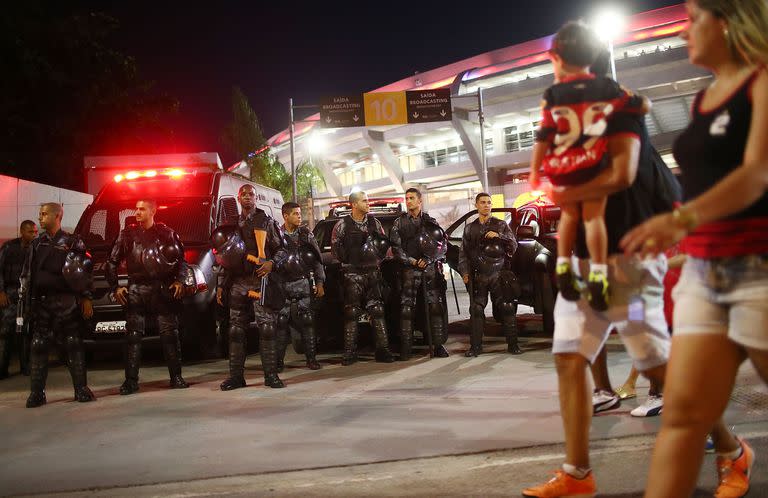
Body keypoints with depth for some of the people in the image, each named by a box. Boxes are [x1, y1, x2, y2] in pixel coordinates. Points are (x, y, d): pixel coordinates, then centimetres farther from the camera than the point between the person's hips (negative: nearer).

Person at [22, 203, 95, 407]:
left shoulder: (72, 242, 3)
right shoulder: (37, 244, 14)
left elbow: (82, 272, 2)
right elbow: (26, 273, 17)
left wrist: (86, 298, -3)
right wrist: (25, 296, 9)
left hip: (67, 300, -3)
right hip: (41, 301, 3)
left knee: (74, 344, -1)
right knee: (38, 346, 0)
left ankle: (81, 389, 5)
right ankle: (36, 393, 6)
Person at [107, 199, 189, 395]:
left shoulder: (166, 233, 9)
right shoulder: (127, 234, 12)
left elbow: (181, 259, 12)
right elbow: (112, 262, 14)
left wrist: (179, 281, -1)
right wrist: (115, 287, 6)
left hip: (163, 289, -1)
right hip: (136, 289, 1)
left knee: (170, 334, 0)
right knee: (133, 336, -3)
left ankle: (176, 377, 8)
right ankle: (131, 381, 2)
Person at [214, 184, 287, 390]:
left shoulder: (267, 221, 7)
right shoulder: (233, 224, 17)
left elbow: (281, 249, 5)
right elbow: (225, 257, 18)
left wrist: (271, 263, -15)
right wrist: (221, 285, 13)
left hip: (261, 280, -4)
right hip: (238, 283, 4)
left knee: (267, 326, -7)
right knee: (236, 329, 3)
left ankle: (271, 374, -2)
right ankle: (236, 375, 10)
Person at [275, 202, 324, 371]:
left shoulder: (306, 234, 9)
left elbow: (317, 260, 10)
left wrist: (320, 283, 3)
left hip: (304, 284, 1)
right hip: (283, 285, -1)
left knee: (307, 321, -1)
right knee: (281, 322, -3)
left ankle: (311, 358, 7)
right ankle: (278, 360, 5)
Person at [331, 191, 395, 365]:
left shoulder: (374, 222, 11)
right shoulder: (342, 224, 1)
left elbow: (385, 242, 17)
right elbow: (334, 247, 2)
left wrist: (379, 257, 3)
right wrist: (346, 259, -7)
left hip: (373, 271, 3)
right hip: (352, 273, -3)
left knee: (377, 311, 1)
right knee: (351, 313, -4)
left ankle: (383, 350, 4)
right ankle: (350, 352, 0)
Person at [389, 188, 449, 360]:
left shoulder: (430, 221, 12)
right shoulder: (399, 222, 9)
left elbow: (443, 244, 7)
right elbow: (396, 247, 3)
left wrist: (429, 259, -8)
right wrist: (412, 261, -9)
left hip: (430, 268, 1)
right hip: (409, 270, -1)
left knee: (435, 306, -2)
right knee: (407, 308, -4)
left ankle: (439, 345, 4)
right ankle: (405, 348, 0)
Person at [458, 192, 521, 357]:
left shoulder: (501, 225, 12)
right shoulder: (470, 228, 16)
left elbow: (513, 246, 5)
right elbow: (463, 252, 17)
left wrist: (499, 236, -11)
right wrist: (465, 272, 4)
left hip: (499, 274, -1)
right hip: (478, 277, 1)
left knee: (507, 308, -5)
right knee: (476, 310, -2)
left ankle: (512, 344, 2)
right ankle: (476, 346, 5)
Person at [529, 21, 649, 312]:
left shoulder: (553, 94, 1)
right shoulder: (607, 87, 5)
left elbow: (543, 136, -1)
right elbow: (644, 106, 13)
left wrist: (534, 170, 7)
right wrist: (627, 100, 35)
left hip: (561, 168, 1)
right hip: (593, 165, -1)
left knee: (569, 215, 19)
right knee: (594, 216, 4)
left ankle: (563, 267, 15)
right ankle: (598, 274, -2)